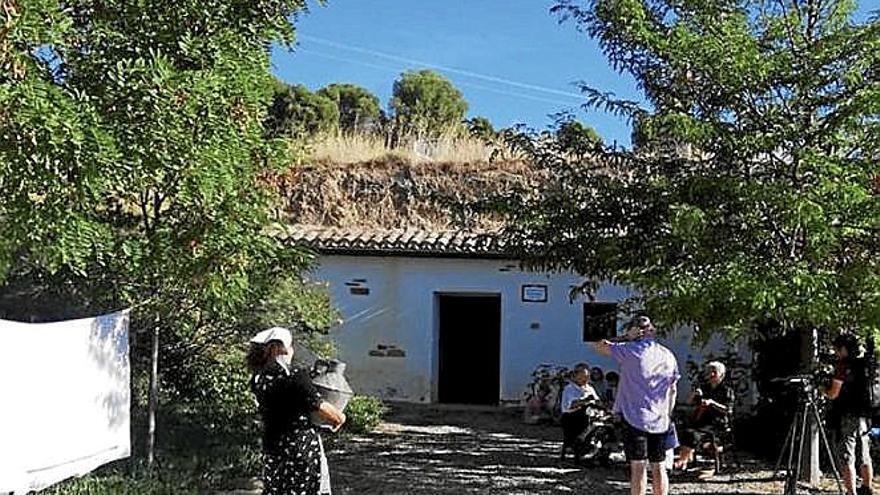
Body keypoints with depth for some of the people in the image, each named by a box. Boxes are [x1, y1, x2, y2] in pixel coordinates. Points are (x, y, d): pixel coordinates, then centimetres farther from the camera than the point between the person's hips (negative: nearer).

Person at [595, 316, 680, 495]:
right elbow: (672, 390, 11)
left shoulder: (631, 350, -10)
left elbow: (600, 346, 0)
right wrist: (668, 415, 18)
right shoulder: (668, 356, 7)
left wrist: (627, 339, 3)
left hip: (635, 417, -5)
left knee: (638, 467, -5)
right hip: (660, 420, 5)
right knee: (659, 467, 11)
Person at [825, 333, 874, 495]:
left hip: (846, 417, -7)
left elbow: (833, 394, -13)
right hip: (864, 416, 8)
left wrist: (823, 388, 6)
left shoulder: (843, 365, -12)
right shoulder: (863, 365, 10)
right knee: (864, 457, 18)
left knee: (847, 459, -5)